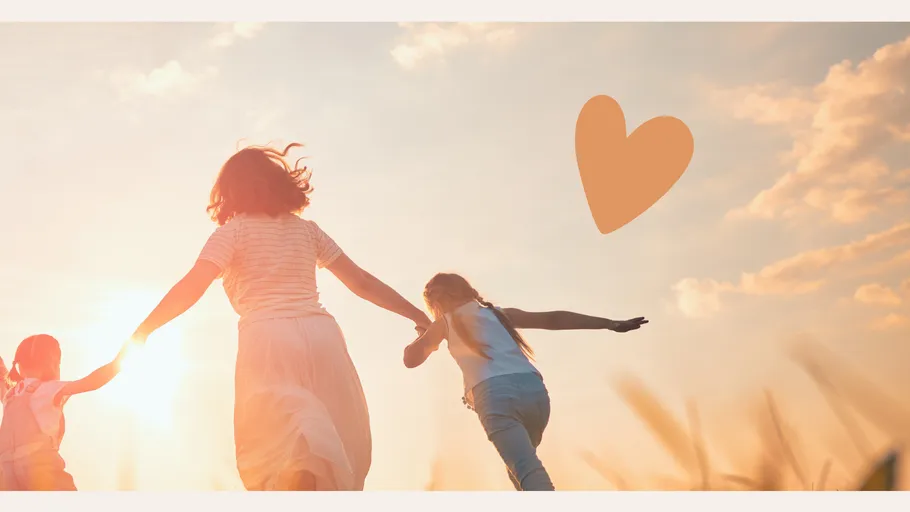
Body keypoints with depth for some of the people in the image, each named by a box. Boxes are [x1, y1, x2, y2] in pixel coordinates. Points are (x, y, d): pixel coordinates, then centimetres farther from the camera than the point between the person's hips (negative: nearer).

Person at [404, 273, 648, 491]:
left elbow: (411, 359, 18)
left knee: (528, 472, -18)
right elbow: (553, 319, 20)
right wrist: (611, 324, 17)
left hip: (496, 395, -5)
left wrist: (424, 334, 39)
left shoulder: (444, 323, 19)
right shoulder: (500, 313, 28)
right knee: (521, 466, 28)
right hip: (534, 389, 5)